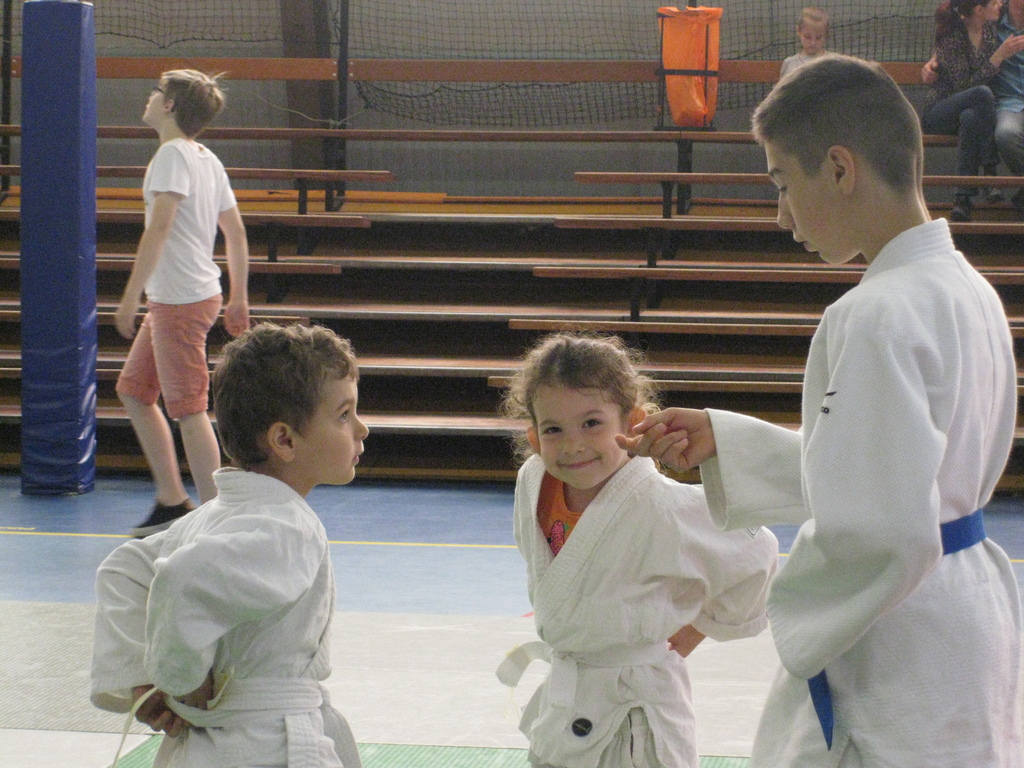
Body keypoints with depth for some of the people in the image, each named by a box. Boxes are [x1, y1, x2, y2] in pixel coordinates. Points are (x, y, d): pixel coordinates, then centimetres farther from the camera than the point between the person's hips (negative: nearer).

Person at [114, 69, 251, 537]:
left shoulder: (173, 154, -13)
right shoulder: (207, 160, 15)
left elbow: (159, 228, -21)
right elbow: (235, 232, 18)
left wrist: (131, 296, -22)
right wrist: (238, 300, 22)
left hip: (181, 301, -10)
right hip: (170, 301, 10)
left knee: (187, 410, -6)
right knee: (133, 392, 16)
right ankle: (172, 500, 19)